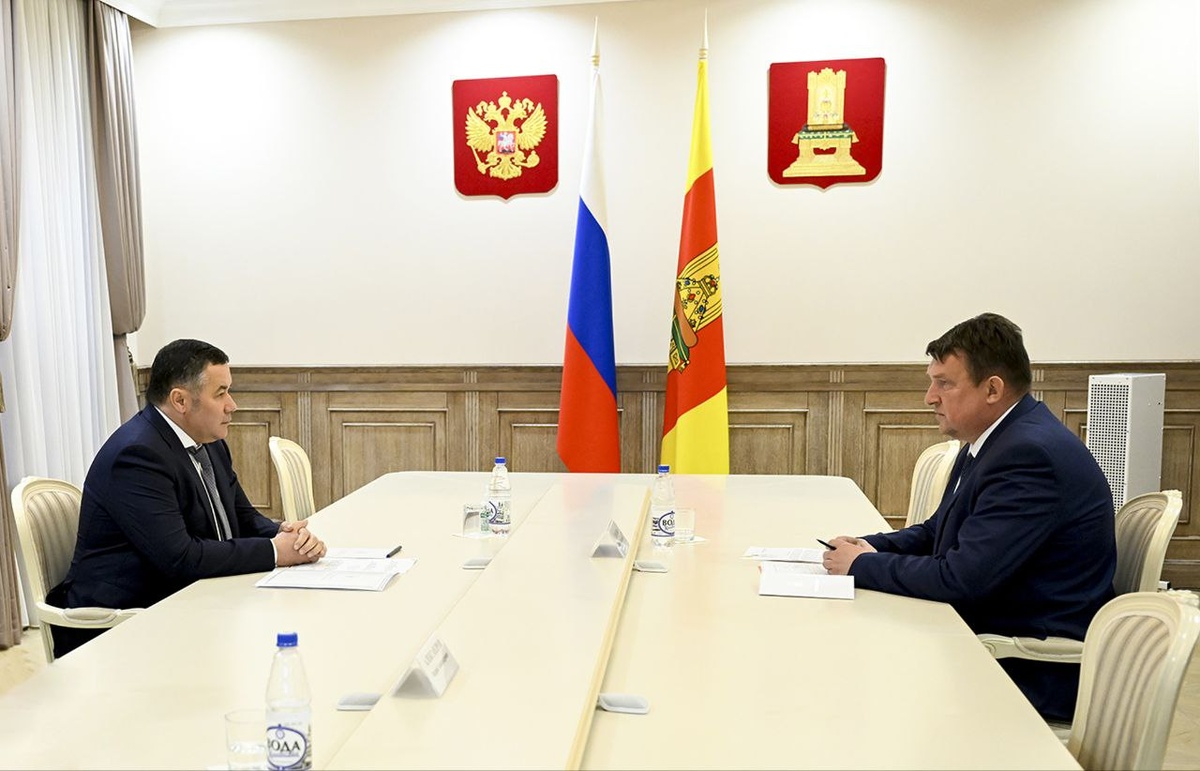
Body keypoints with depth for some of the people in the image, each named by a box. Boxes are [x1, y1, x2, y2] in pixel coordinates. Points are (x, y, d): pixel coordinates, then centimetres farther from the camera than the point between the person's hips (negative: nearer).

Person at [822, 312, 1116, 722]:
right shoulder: (994, 440, 7)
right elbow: (939, 532, 16)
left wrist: (863, 566, -15)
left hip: (1035, 672, -9)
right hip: (996, 635, 9)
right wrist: (872, 547, -3)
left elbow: (962, 578, -27)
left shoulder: (1031, 453, -24)